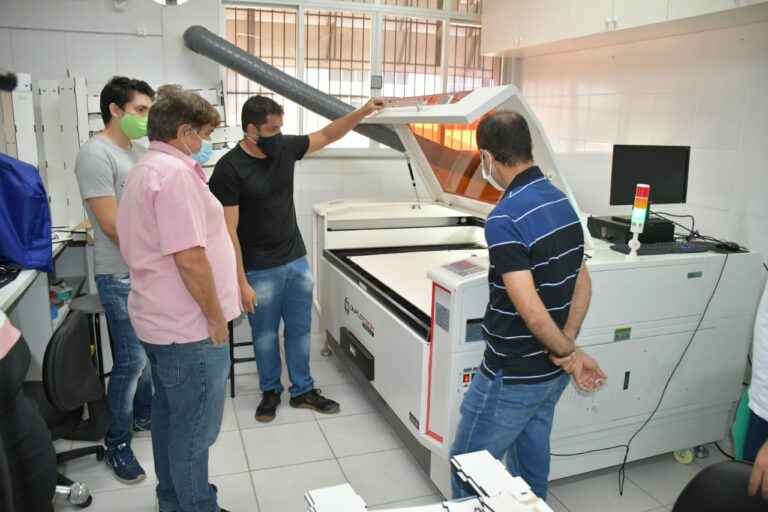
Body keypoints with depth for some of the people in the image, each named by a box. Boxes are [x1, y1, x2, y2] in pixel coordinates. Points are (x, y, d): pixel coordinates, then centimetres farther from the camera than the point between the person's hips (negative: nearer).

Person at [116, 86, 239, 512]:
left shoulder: (145, 169, 13)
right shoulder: (175, 172, -21)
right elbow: (189, 257, -26)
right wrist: (216, 317, -17)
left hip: (161, 320, 11)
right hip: (188, 327, -11)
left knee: (169, 416, 22)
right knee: (194, 430, 4)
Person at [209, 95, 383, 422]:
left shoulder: (285, 148, -1)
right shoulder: (229, 169, -17)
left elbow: (327, 135, 11)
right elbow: (228, 231, -17)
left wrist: (363, 111, -1)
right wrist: (241, 282, -18)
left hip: (297, 261, 5)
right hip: (261, 271, -5)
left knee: (300, 330, 15)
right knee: (265, 335, 12)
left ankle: (303, 391, 30)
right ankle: (270, 391, 33)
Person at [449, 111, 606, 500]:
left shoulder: (504, 218, -25)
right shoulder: (562, 202, 3)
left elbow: (531, 312, -28)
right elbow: (582, 285, 7)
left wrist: (569, 354, -11)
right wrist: (566, 348, 0)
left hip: (512, 377, -8)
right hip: (550, 372, 8)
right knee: (531, 466, 24)